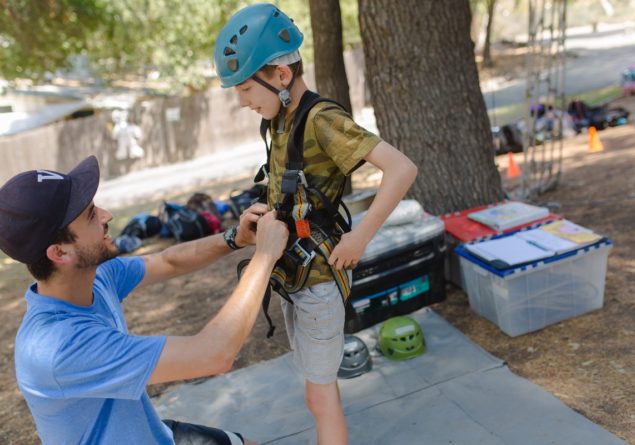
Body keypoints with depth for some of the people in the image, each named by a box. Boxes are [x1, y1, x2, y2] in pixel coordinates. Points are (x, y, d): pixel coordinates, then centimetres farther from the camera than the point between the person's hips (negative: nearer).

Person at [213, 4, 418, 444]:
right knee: (318, 380, 25)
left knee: (320, 393, 7)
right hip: (292, 272, 8)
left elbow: (403, 169, -31)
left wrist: (360, 237, -25)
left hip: (318, 278, -8)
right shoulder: (283, 119, 3)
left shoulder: (322, 120, -23)